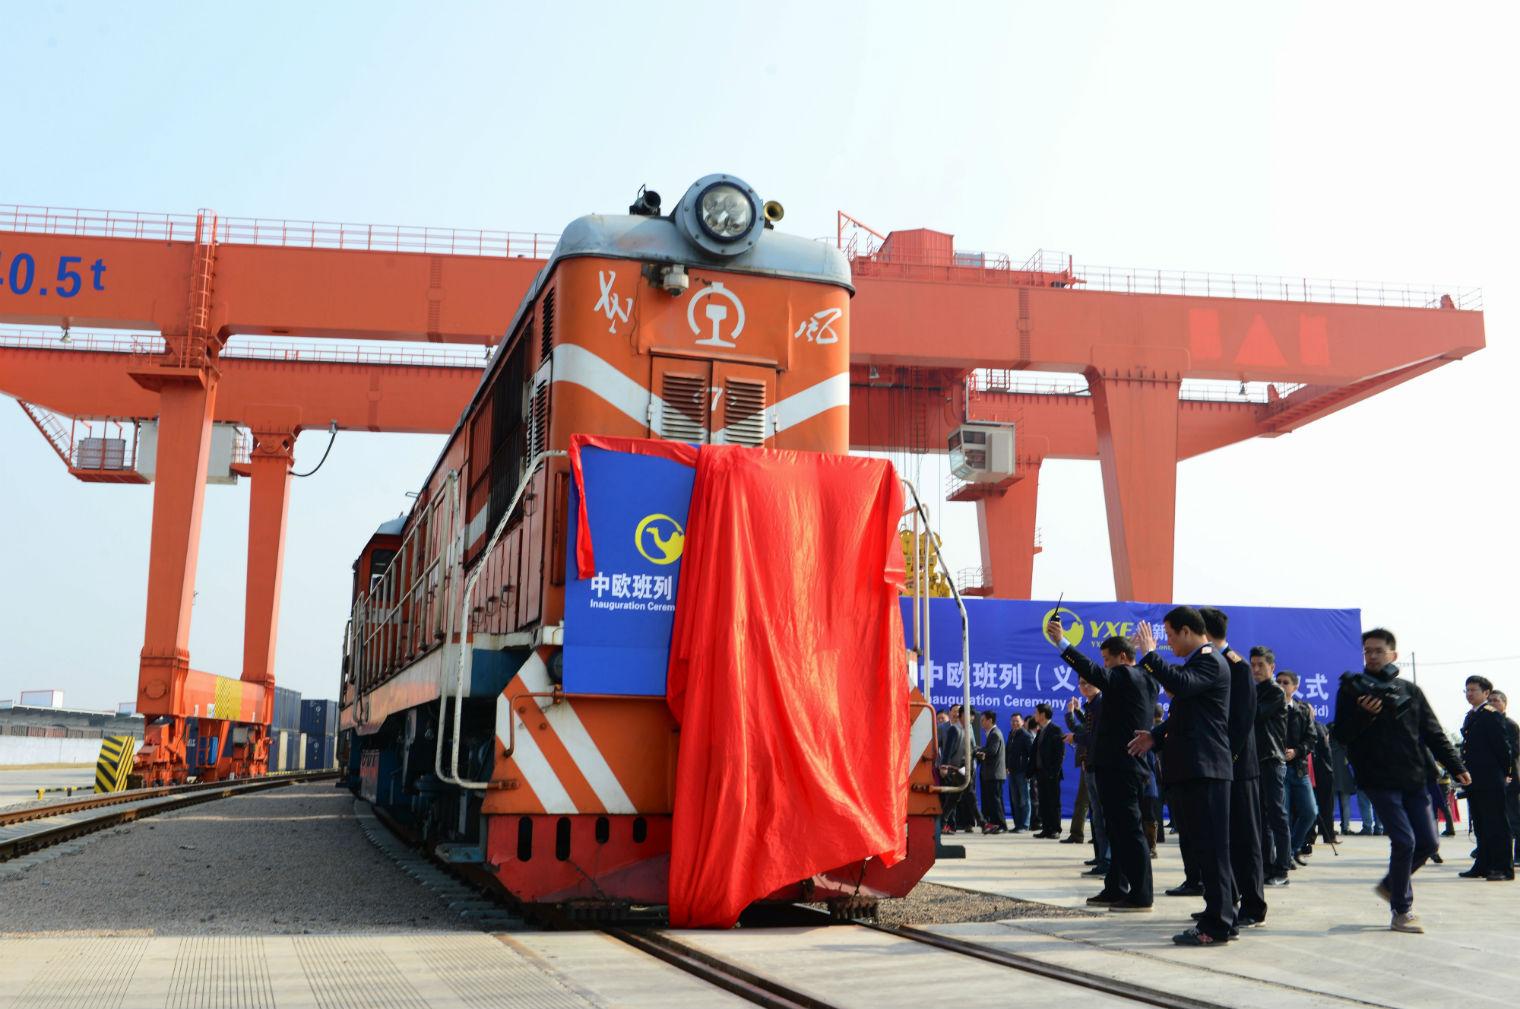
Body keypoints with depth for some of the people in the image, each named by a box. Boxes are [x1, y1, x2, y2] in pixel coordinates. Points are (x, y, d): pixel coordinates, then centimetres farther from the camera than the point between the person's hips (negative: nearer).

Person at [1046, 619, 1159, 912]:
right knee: (1118, 831, 15)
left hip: (1118, 767, -11)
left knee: (1129, 830, -7)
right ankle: (1115, 889, 22)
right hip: (1129, 766, 11)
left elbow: (1093, 672, -28)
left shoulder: (1125, 676, -12)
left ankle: (1141, 895, -5)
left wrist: (1061, 643, -31)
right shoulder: (1145, 682, 17)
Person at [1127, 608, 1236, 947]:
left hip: (1206, 767, -10)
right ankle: (1221, 915, 19)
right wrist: (1156, 736, 18)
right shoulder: (1196, 662, 21)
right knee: (1201, 842, 13)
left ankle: (1217, 926, -4)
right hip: (1194, 767, 10)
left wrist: (1149, 654, -22)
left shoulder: (1211, 662, -10)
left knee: (1211, 846, -7)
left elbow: (1180, 684, -30)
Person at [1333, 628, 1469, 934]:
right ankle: (1401, 912, 2)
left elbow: (1433, 733, 11)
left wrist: (1456, 766, 3)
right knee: (1404, 841, -12)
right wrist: (1364, 714, -22)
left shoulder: (1410, 691, 12)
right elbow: (1342, 734, -5)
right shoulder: (1353, 690, 1)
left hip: (1413, 781, 5)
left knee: (1428, 842, 4)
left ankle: (1391, 885, 28)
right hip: (1379, 780, -5)